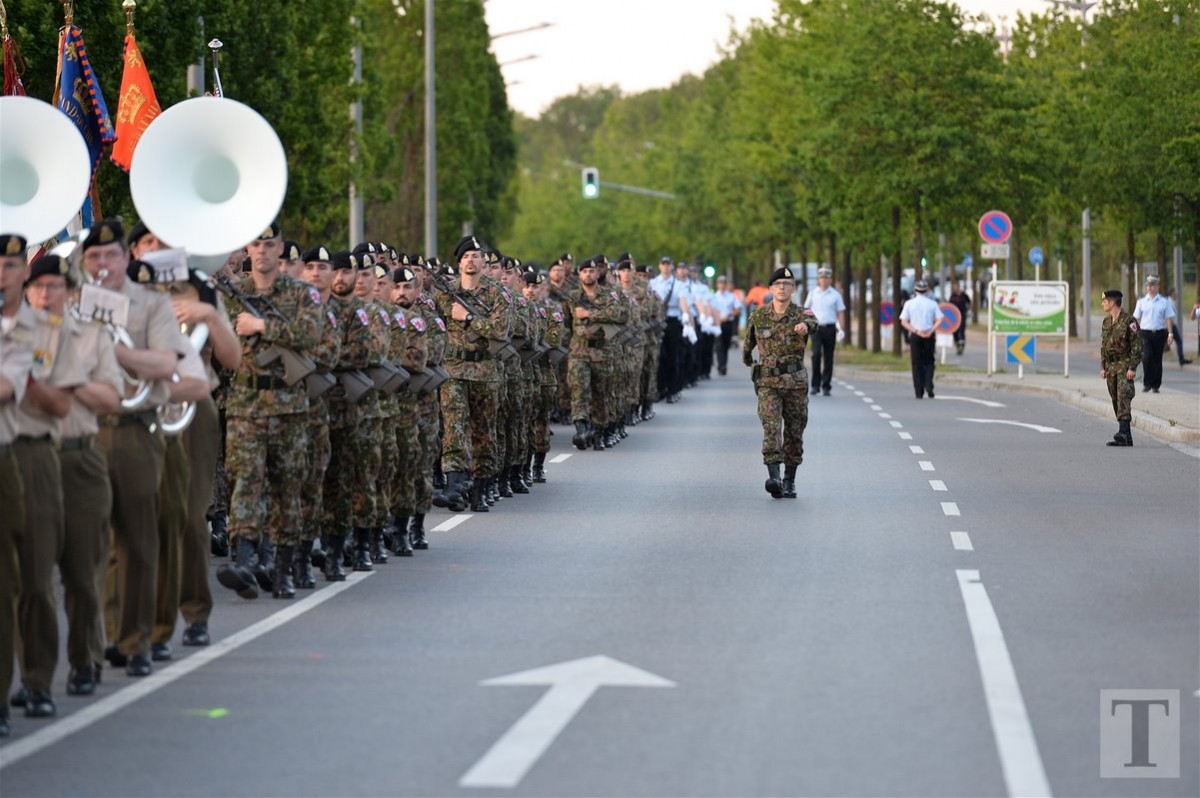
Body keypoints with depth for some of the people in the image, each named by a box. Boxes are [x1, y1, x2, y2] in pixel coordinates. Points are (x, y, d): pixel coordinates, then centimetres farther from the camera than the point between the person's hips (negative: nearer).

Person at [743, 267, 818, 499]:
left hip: (796, 382, 0)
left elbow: (812, 323, -29)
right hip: (768, 382, 0)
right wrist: (747, 359, 34)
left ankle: (789, 481, 19)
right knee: (771, 428, -16)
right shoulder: (758, 317, 1)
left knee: (794, 433, 7)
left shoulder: (801, 313, -4)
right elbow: (748, 341, 20)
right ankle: (774, 477, -27)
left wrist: (805, 326, -52)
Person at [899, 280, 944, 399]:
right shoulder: (932, 304, 0)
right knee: (929, 362, 13)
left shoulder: (909, 304, -1)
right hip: (929, 336, 0)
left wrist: (915, 331, -11)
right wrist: (930, 331, -12)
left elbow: (904, 322, -7)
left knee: (917, 364, 5)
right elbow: (939, 320, -9)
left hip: (914, 336, 0)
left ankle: (919, 392, 3)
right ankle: (929, 386, -8)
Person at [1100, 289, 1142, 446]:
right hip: (1111, 366, 8)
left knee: (1123, 397, -20)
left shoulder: (1129, 321, -10)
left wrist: (1132, 367, -18)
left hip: (1125, 365, -8)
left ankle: (1123, 432, -29)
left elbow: (1137, 345, -13)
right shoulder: (1106, 322, 14)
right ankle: (1126, 438, 10)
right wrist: (1103, 367, 15)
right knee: (1116, 400, 6)